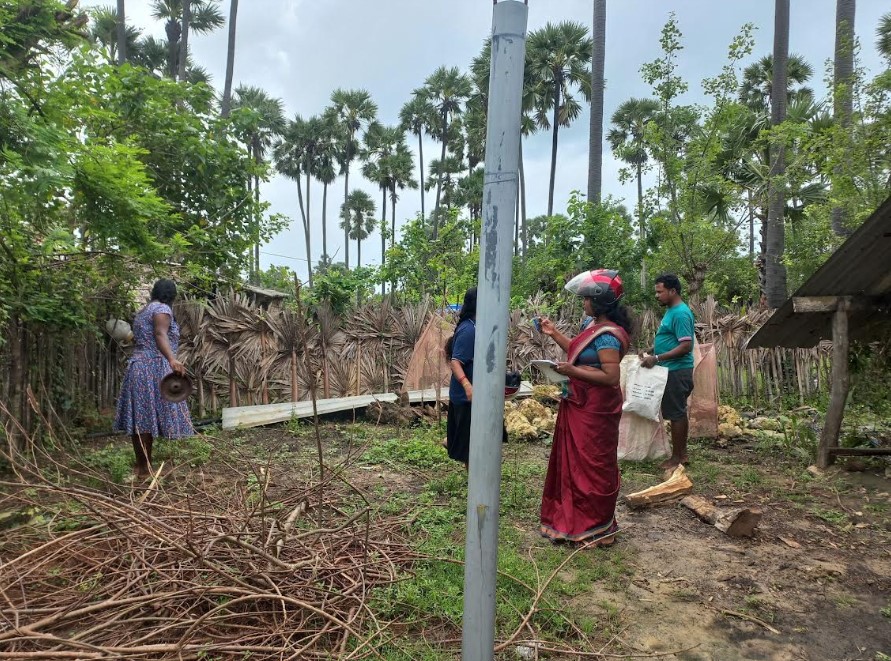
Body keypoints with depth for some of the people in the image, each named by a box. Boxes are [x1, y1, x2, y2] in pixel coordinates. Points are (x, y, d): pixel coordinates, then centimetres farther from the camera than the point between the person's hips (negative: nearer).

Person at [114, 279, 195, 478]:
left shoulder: (142, 312, 22)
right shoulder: (162, 309, -7)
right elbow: (160, 335, -26)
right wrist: (172, 359, -42)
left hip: (138, 366, 9)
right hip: (154, 368, -9)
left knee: (140, 417, 9)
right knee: (149, 417, -8)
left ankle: (141, 465, 14)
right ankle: (145, 468, -5)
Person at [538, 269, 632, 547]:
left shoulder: (607, 335, -23)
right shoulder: (591, 323, 7)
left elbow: (611, 376, -27)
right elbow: (578, 352, 17)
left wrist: (573, 372, -27)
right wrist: (553, 333, 14)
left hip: (594, 410, -10)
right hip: (579, 405, 10)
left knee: (592, 466, 4)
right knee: (573, 461, 19)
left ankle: (596, 528, 22)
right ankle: (573, 518, 36)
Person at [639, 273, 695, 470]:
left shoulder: (680, 313, -18)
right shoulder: (672, 311, 13)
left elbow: (686, 346, -24)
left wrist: (657, 358, -24)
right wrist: (651, 351, 10)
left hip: (676, 371, -10)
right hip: (675, 370, 10)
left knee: (675, 414, -2)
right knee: (679, 412, 15)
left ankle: (676, 458, 8)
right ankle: (682, 453, 25)